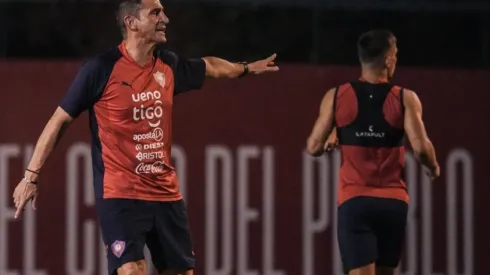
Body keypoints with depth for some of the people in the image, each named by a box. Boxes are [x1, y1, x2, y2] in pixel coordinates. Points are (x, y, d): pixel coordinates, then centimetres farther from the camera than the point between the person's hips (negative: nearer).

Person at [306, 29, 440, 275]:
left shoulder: (336, 97, 1)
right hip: (393, 202, 1)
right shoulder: (405, 99, -3)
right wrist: (433, 167, 9)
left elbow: (314, 148, 2)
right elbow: (420, 148, -13)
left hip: (354, 201, -1)